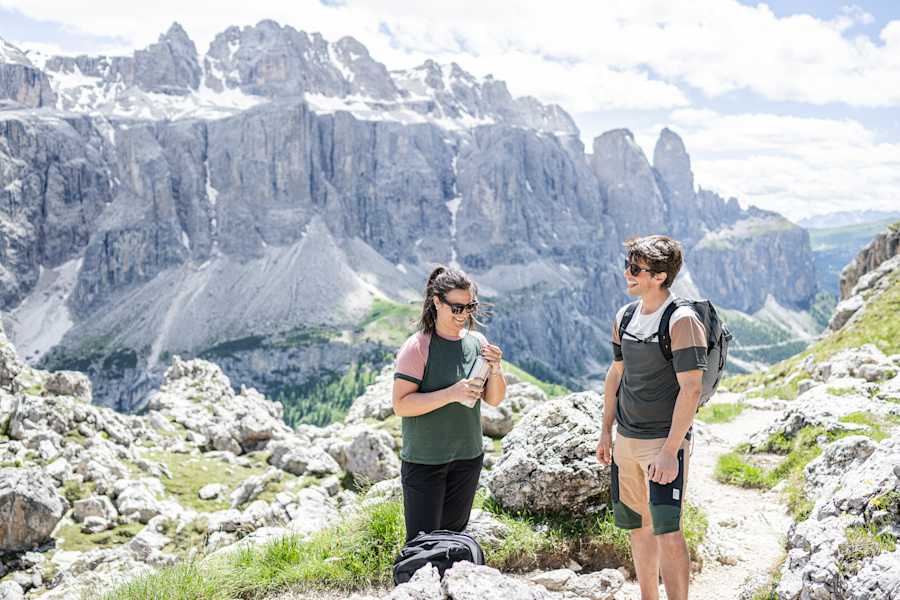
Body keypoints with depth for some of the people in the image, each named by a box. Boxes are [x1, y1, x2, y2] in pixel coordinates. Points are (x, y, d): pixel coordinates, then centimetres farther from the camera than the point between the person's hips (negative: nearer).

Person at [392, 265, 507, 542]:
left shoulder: (477, 342, 1)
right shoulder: (418, 346, -14)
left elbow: (494, 399, 6)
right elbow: (401, 405, -19)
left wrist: (496, 370, -13)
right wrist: (451, 394, -26)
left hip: (468, 457, 5)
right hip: (424, 459, -5)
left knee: (454, 535, 16)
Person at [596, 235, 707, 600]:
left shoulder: (681, 321, -15)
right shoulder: (624, 317, 7)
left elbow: (691, 389, -19)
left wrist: (670, 450, -22)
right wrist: (606, 431, 16)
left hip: (664, 442, -7)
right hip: (626, 440, 7)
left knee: (666, 530, -12)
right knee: (638, 527, 14)